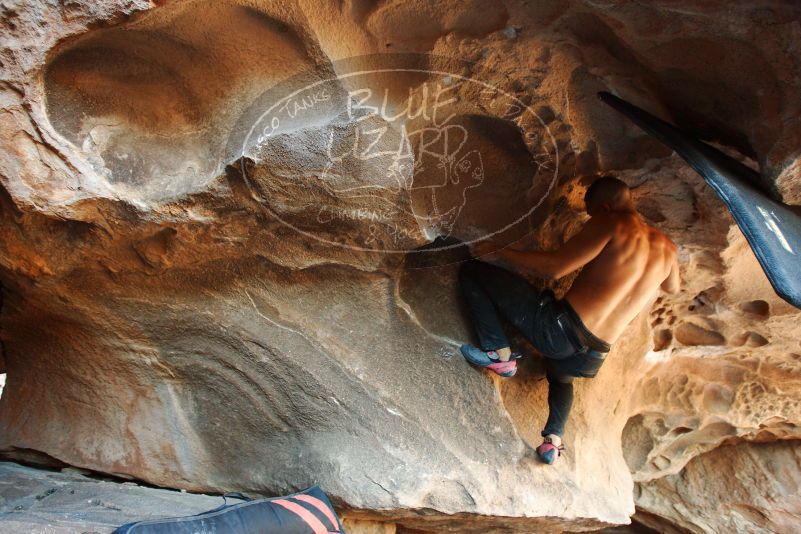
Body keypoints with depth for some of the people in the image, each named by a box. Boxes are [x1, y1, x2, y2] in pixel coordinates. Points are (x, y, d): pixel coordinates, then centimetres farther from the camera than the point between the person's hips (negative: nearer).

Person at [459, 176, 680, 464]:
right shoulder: (667, 248, 11)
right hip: (590, 360, 8)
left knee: (472, 270, 0)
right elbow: (671, 287, 34)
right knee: (560, 377, 45)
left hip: (559, 329, -7)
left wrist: (499, 252, -8)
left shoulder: (612, 222, -8)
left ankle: (501, 354, -7)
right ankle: (554, 436, 24)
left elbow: (555, 267, -18)